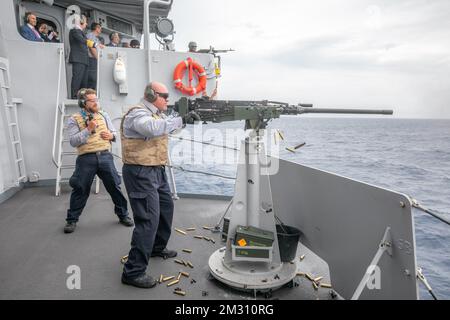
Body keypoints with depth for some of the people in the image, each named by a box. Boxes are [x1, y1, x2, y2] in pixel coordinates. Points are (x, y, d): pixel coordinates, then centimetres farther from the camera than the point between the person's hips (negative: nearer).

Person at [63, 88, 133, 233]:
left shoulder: (104, 115, 12)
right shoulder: (74, 120, 1)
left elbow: (114, 133, 18)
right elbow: (73, 141, -9)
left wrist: (111, 136, -5)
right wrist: (88, 129, -18)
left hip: (105, 156, 3)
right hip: (86, 158, -2)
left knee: (115, 186, 6)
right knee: (80, 189, 5)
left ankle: (123, 214, 23)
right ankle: (72, 220, 23)